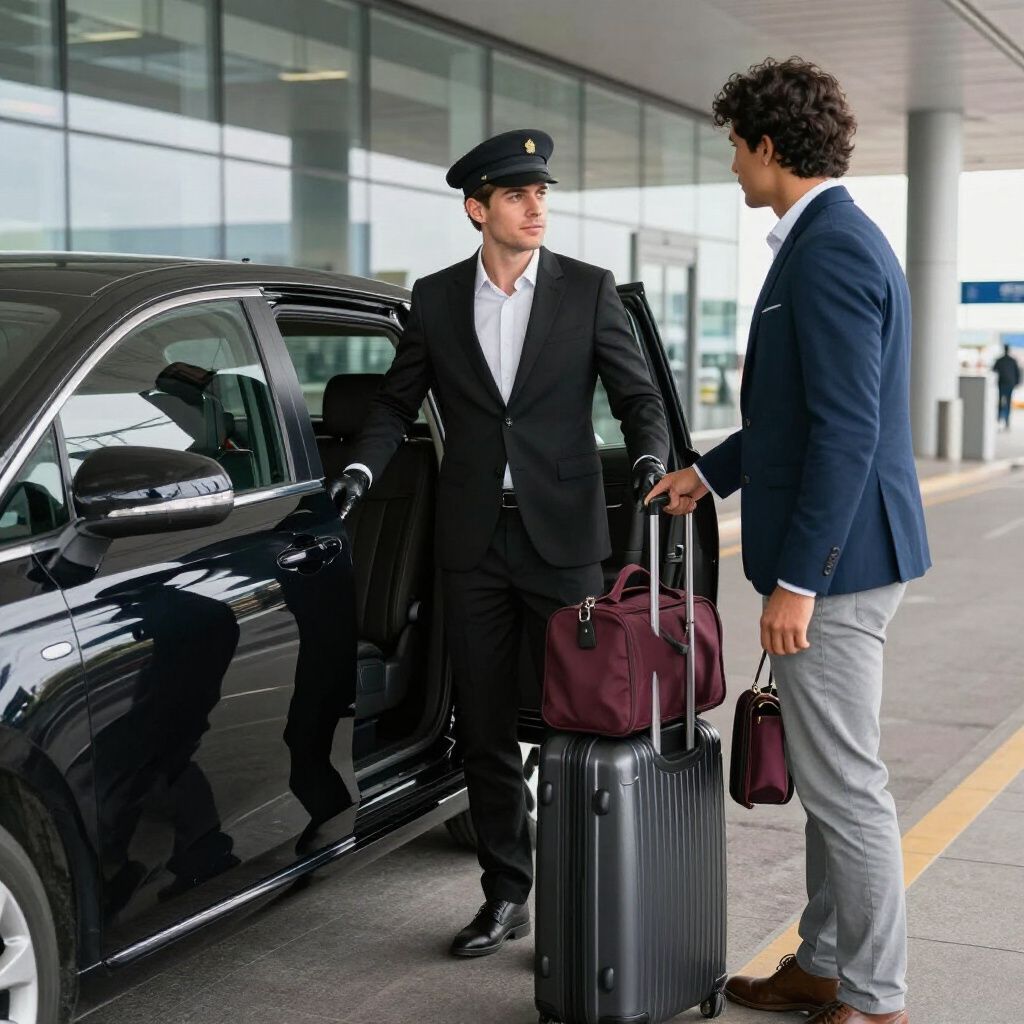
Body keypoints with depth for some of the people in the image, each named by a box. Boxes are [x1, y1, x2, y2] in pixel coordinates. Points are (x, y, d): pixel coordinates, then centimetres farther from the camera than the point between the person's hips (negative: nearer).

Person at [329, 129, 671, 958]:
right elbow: (398, 401, 13)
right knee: (485, 729, 9)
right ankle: (506, 895, 21)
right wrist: (362, 470, -3)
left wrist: (650, 461, -17)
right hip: (473, 540, 3)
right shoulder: (436, 298, 6)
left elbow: (638, 394, 1)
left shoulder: (589, 291, 1)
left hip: (563, 537, -2)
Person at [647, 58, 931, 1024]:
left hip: (833, 556, -11)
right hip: (830, 554, 11)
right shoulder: (829, 240, 15)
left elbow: (848, 429, -24)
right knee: (828, 778, 18)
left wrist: (796, 579, -22)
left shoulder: (831, 249, -18)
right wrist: (710, 472, 28)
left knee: (844, 785, 0)